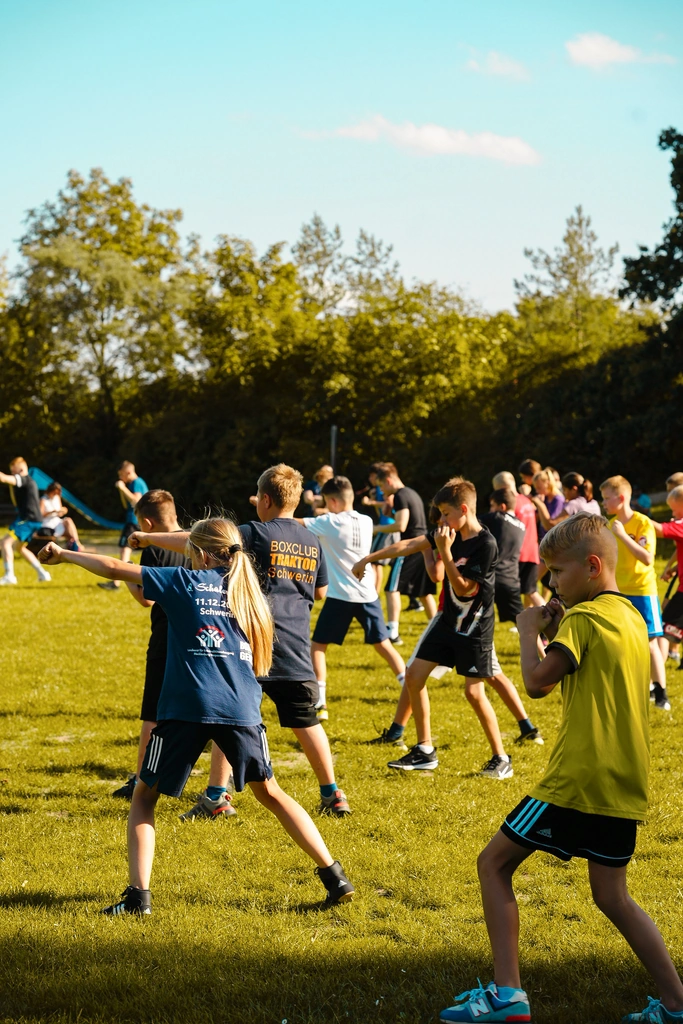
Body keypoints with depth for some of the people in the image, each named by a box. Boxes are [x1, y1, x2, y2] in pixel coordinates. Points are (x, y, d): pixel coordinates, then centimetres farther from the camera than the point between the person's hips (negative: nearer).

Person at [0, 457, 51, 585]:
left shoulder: (24, 479, -9)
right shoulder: (28, 482, 21)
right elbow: (16, 502, 26)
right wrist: (11, 486, 14)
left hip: (28, 519, -11)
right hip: (34, 520, 11)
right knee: (20, 547, 25)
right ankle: (43, 574, 23)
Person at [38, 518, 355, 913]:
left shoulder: (185, 582, 6)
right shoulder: (250, 592, 17)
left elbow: (115, 568, 7)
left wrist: (64, 554, 20)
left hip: (185, 707, -3)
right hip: (241, 709, 3)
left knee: (145, 796, 12)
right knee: (270, 793, 19)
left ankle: (139, 893, -2)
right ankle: (335, 876, 13)